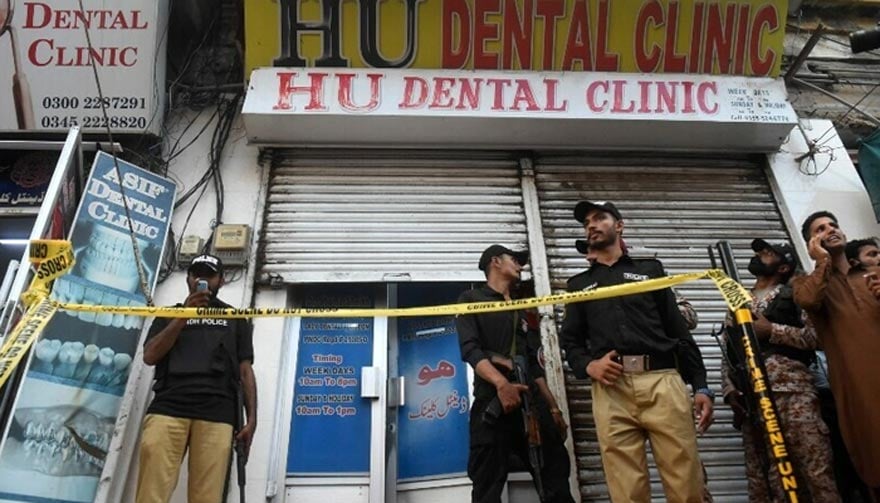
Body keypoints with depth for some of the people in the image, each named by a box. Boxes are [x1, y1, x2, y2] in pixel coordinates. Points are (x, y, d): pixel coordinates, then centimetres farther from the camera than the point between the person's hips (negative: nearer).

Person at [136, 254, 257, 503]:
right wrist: (184, 315, 0)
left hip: (216, 415, -1)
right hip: (167, 408, 1)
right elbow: (150, 356, 8)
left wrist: (251, 419, 3)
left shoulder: (235, 319, 21)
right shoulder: (170, 314, 24)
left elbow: (245, 371, 14)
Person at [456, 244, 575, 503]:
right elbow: (470, 349, -7)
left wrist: (553, 408, 15)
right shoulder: (472, 299, 9)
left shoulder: (521, 312, 27)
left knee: (556, 477, 0)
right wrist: (501, 384, -23)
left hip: (532, 401, 6)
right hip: (492, 400, -5)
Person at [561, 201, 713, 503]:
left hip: (662, 382, 0)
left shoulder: (650, 269, 20)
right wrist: (588, 365, -6)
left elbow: (679, 330, 14)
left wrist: (701, 386, 5)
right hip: (610, 391, 1)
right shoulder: (579, 284, 22)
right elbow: (570, 341, 17)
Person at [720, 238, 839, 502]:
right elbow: (727, 354, 20)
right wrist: (729, 389, 4)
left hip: (791, 390, -3)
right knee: (761, 479, 2)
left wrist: (771, 330, -10)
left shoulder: (794, 295, 14)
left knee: (818, 472, -10)